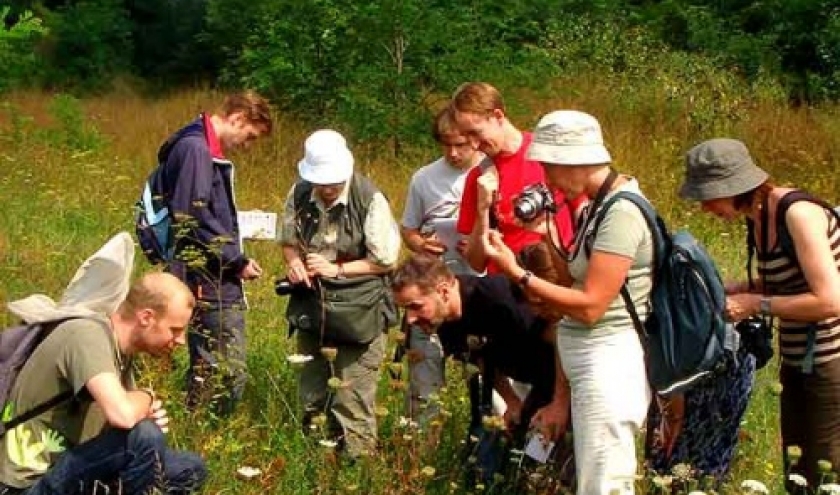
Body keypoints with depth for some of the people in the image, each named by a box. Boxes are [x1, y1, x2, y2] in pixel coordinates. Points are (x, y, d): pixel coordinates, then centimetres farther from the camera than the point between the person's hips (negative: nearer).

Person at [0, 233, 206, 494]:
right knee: (144, 436, -29)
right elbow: (122, 415, -38)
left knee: (191, 470, 8)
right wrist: (147, 398, -15)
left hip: (71, 465, 10)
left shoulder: (121, 348, 7)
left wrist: (150, 415, -6)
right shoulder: (89, 335, -22)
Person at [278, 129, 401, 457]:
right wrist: (294, 262, -10)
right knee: (311, 397, 17)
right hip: (312, 309, 5)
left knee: (353, 402, -4)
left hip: (358, 314, -5)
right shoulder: (300, 195, -4)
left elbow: (386, 261, -12)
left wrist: (337, 269, -17)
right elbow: (288, 241, 12)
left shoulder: (370, 200, -17)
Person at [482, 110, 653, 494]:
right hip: (590, 361, 10)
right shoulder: (599, 204, 12)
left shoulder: (621, 212, -19)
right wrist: (545, 233, 4)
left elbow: (591, 306, -22)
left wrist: (517, 274, -20)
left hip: (609, 361, -10)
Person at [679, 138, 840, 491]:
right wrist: (721, 291, 3)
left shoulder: (798, 214, -21)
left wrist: (757, 304, -18)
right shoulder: (758, 217, 4)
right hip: (798, 362, 9)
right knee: (796, 475, 15)